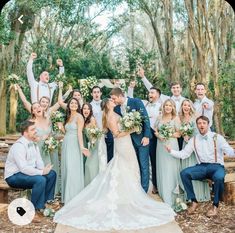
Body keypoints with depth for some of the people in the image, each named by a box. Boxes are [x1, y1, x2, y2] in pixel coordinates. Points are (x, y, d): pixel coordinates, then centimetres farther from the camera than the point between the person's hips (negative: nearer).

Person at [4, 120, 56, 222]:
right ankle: (34, 210, -15)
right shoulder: (19, 146, -24)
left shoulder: (33, 143, 4)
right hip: (14, 176, -9)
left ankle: (45, 202, 9)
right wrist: (41, 172, -27)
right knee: (40, 180, -30)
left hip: (28, 171, 9)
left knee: (52, 174, 1)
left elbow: (38, 161, 5)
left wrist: (44, 169, -16)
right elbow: (23, 168, -31)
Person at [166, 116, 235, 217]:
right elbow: (183, 154, 5)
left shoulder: (217, 137, -1)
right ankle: (194, 202, -7)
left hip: (216, 166, -3)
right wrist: (171, 151, -10)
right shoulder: (194, 140, 8)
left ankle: (215, 205, -13)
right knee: (184, 173, -22)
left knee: (219, 177, -36)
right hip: (201, 167, 3)